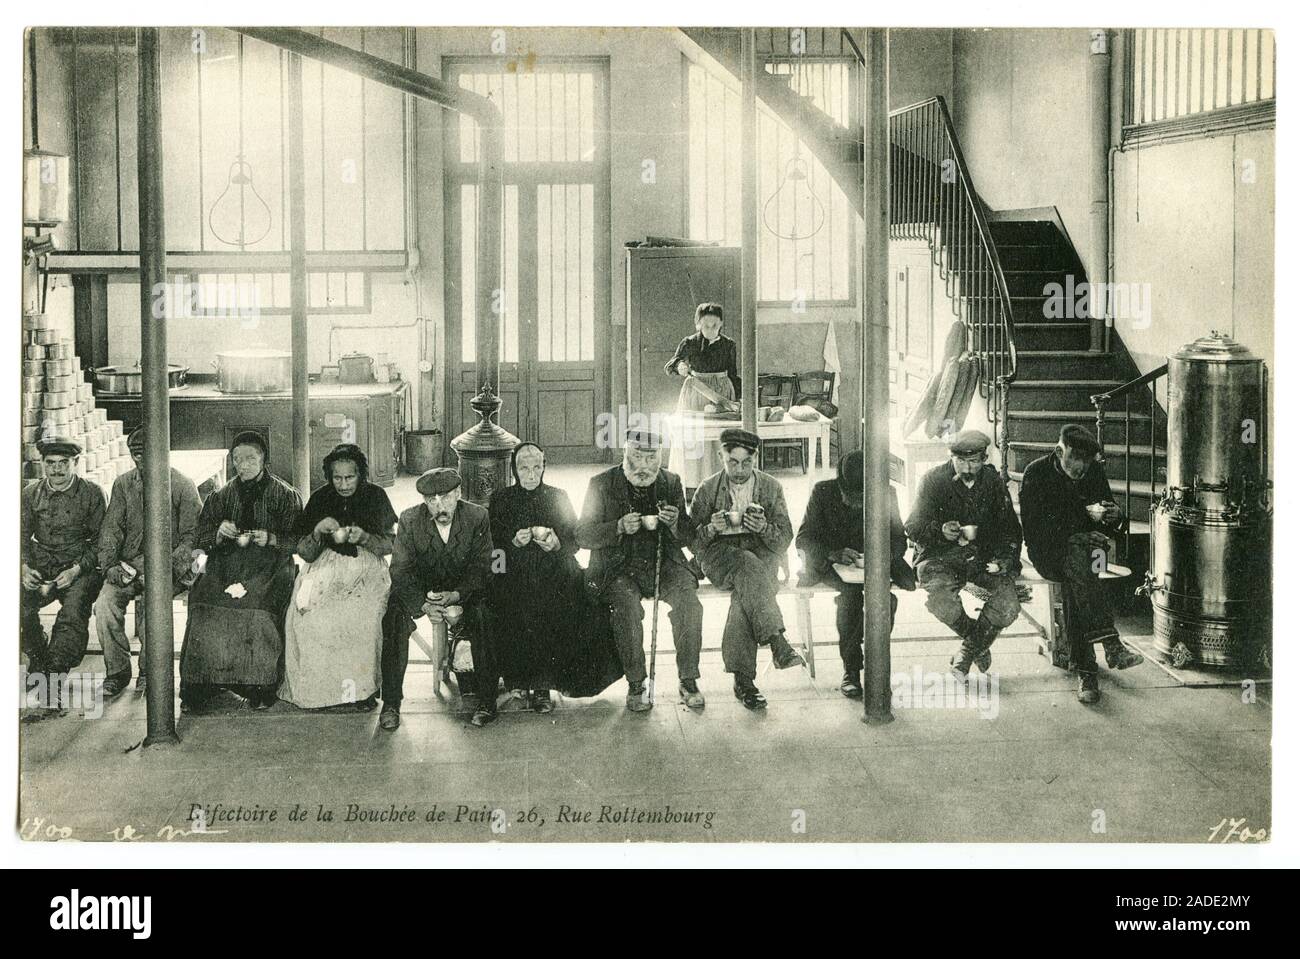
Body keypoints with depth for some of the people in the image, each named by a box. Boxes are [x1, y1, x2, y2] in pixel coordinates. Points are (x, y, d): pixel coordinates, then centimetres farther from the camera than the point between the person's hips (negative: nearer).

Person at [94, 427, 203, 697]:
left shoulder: (183, 486, 0)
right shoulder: (123, 484, 12)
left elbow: (192, 534, -3)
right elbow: (111, 529, 8)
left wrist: (171, 568, -16)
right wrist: (109, 565, -8)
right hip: (129, 561, 3)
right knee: (105, 604, -23)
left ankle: (148, 669, -11)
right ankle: (117, 671, -8)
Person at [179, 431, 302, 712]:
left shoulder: (286, 495, 10)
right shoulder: (222, 496, 19)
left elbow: (297, 540, 3)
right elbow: (200, 539, 14)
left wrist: (270, 539, -14)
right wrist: (219, 533, -6)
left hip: (269, 564, -3)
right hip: (227, 562, 3)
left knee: (260, 604, -33)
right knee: (205, 595, -26)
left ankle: (261, 689, -22)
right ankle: (196, 690, -20)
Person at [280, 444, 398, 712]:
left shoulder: (375, 496, 3)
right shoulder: (320, 498, 4)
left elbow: (388, 546, 3)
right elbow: (305, 553, 4)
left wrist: (364, 538, -16)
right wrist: (318, 532, -16)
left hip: (366, 566, -1)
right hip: (326, 566, 1)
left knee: (363, 615, -32)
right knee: (305, 610, -28)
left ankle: (362, 686, -17)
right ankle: (318, 686, -16)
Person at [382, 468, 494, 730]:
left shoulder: (477, 517, -10)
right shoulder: (409, 520, -9)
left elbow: (481, 568, -10)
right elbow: (400, 570, -11)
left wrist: (456, 595, -29)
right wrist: (424, 605, -28)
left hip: (464, 590, -1)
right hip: (419, 591, 1)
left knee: (483, 618, -30)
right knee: (395, 620, -27)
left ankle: (487, 702, -20)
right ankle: (391, 704, -17)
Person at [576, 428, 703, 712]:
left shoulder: (671, 483, 9)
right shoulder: (602, 484, 2)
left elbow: (688, 537, 10)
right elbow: (583, 536, -4)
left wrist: (675, 523, -14)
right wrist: (620, 527, -21)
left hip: (664, 564, 2)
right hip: (618, 568, -2)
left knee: (688, 601, -25)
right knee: (626, 605, -31)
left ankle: (688, 681, -13)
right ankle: (635, 685, -17)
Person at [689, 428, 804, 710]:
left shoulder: (771, 488, 9)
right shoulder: (707, 490, 7)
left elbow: (785, 538, 6)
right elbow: (691, 539, 5)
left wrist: (764, 528, -16)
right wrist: (711, 528, -16)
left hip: (762, 554, 1)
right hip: (719, 555, -1)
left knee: (746, 590, -34)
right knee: (748, 565, -37)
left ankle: (742, 677, -34)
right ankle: (777, 641, -48)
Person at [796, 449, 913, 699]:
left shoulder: (886, 493, -2)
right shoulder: (823, 492, -7)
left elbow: (898, 539, 1)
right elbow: (803, 539, -8)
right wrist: (834, 554, -27)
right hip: (830, 563, -2)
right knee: (850, 590, -35)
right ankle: (851, 668, -24)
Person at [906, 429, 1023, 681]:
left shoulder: (994, 483, 5)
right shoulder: (934, 480, -4)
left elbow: (1010, 529, 8)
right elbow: (913, 529, -6)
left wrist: (1005, 558, -12)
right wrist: (939, 531, -28)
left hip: (984, 556, 2)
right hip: (941, 555, -2)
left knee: (1008, 605, -24)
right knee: (940, 599, -33)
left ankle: (969, 651, 5)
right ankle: (978, 643, 1)